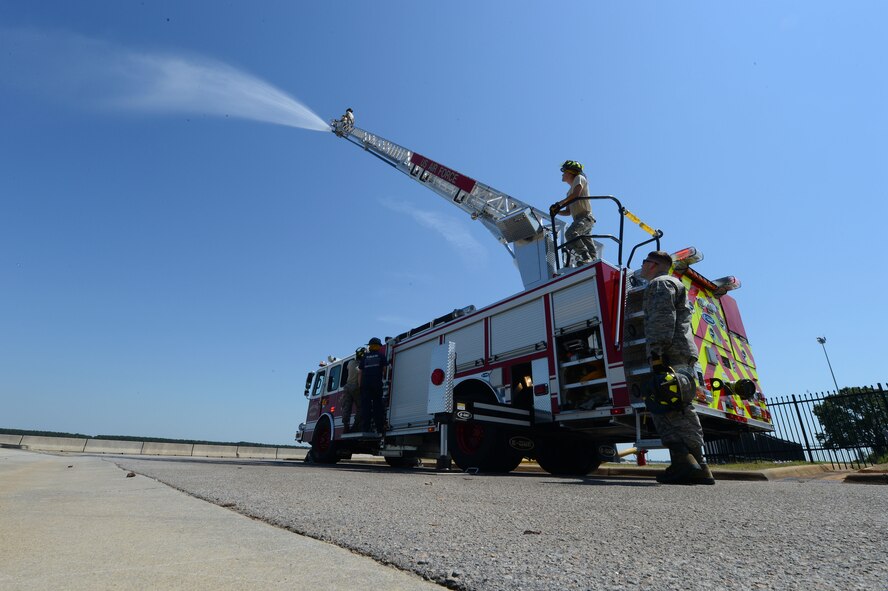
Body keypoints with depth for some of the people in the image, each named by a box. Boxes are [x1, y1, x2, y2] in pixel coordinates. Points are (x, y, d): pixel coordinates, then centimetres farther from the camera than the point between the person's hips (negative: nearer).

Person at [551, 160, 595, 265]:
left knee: (570, 233, -32)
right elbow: (568, 211, 23)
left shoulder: (579, 178, 8)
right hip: (579, 219, 10)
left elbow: (576, 194, -13)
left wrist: (559, 203, -15)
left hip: (585, 217, -10)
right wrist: (557, 211, 4)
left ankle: (585, 257, -37)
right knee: (586, 244, 3)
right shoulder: (570, 191, 30)